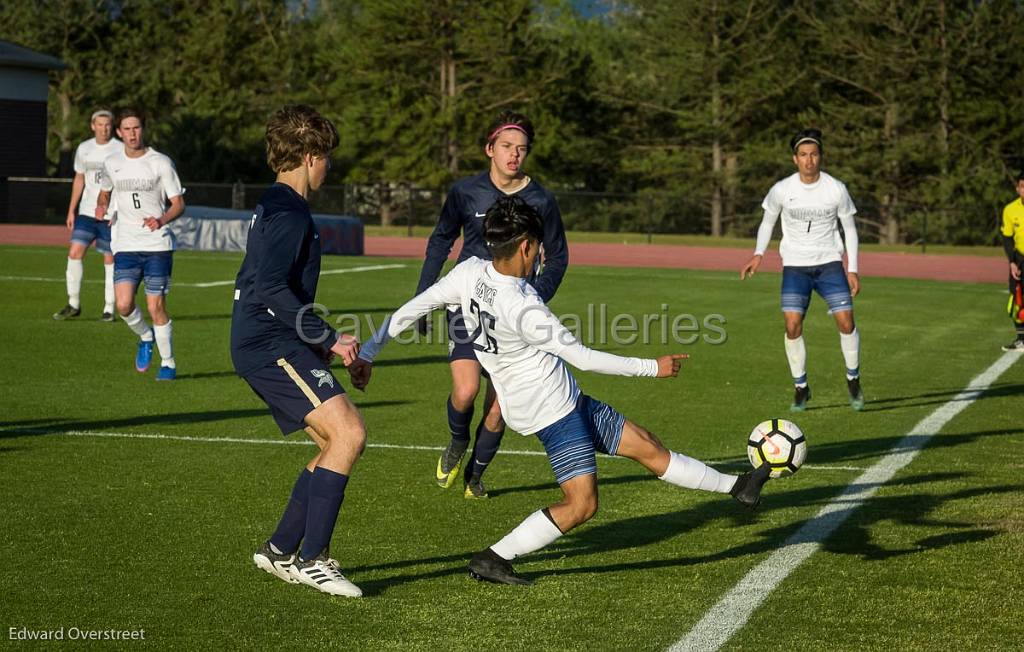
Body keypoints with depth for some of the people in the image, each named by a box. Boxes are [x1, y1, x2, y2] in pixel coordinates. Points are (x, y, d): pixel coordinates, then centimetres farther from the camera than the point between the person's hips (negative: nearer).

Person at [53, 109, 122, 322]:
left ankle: (109, 308, 7)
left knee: (110, 259, 0)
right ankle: (73, 304, 3)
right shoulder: (84, 149, 10)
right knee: (74, 253, -6)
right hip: (86, 212, 4)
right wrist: (71, 210, 13)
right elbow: (79, 179, 18)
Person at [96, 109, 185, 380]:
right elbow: (104, 192, 25)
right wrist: (101, 207, 2)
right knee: (124, 305, -11)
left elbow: (178, 204, -1)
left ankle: (168, 363, 11)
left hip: (158, 245, -3)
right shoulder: (111, 163, 7)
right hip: (126, 245, 3)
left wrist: (161, 220, -20)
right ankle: (145, 337, 20)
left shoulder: (161, 163, -3)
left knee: (156, 307, -5)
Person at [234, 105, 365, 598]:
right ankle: (311, 558, -17)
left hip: (264, 345, 11)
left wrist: (317, 341, 25)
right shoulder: (289, 212, -13)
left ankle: (280, 551, 14)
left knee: (338, 443, 11)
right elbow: (271, 288, -24)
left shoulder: (272, 207, 20)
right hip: (271, 345, -11)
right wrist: (327, 339, -21)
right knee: (348, 432, -18)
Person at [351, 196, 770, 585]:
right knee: (581, 504, -6)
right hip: (553, 411, -9)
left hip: (567, 401, 9)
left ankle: (736, 487, 20)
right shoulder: (523, 308, -28)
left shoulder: (471, 272, -6)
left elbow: (410, 309, -1)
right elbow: (583, 358, -21)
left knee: (646, 445, 12)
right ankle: (493, 560, 1)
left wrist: (367, 352, 13)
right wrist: (653, 368, -11)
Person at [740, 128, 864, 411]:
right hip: (795, 265, 0)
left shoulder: (836, 189, -6)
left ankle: (853, 380, 12)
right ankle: (801, 388, 5)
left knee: (846, 322, -11)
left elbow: (849, 229, 4)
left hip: (829, 263, 0)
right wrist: (758, 254, -3)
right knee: (792, 325, -13)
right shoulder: (782, 190, -6)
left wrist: (852, 270, 0)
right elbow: (768, 221, 11)